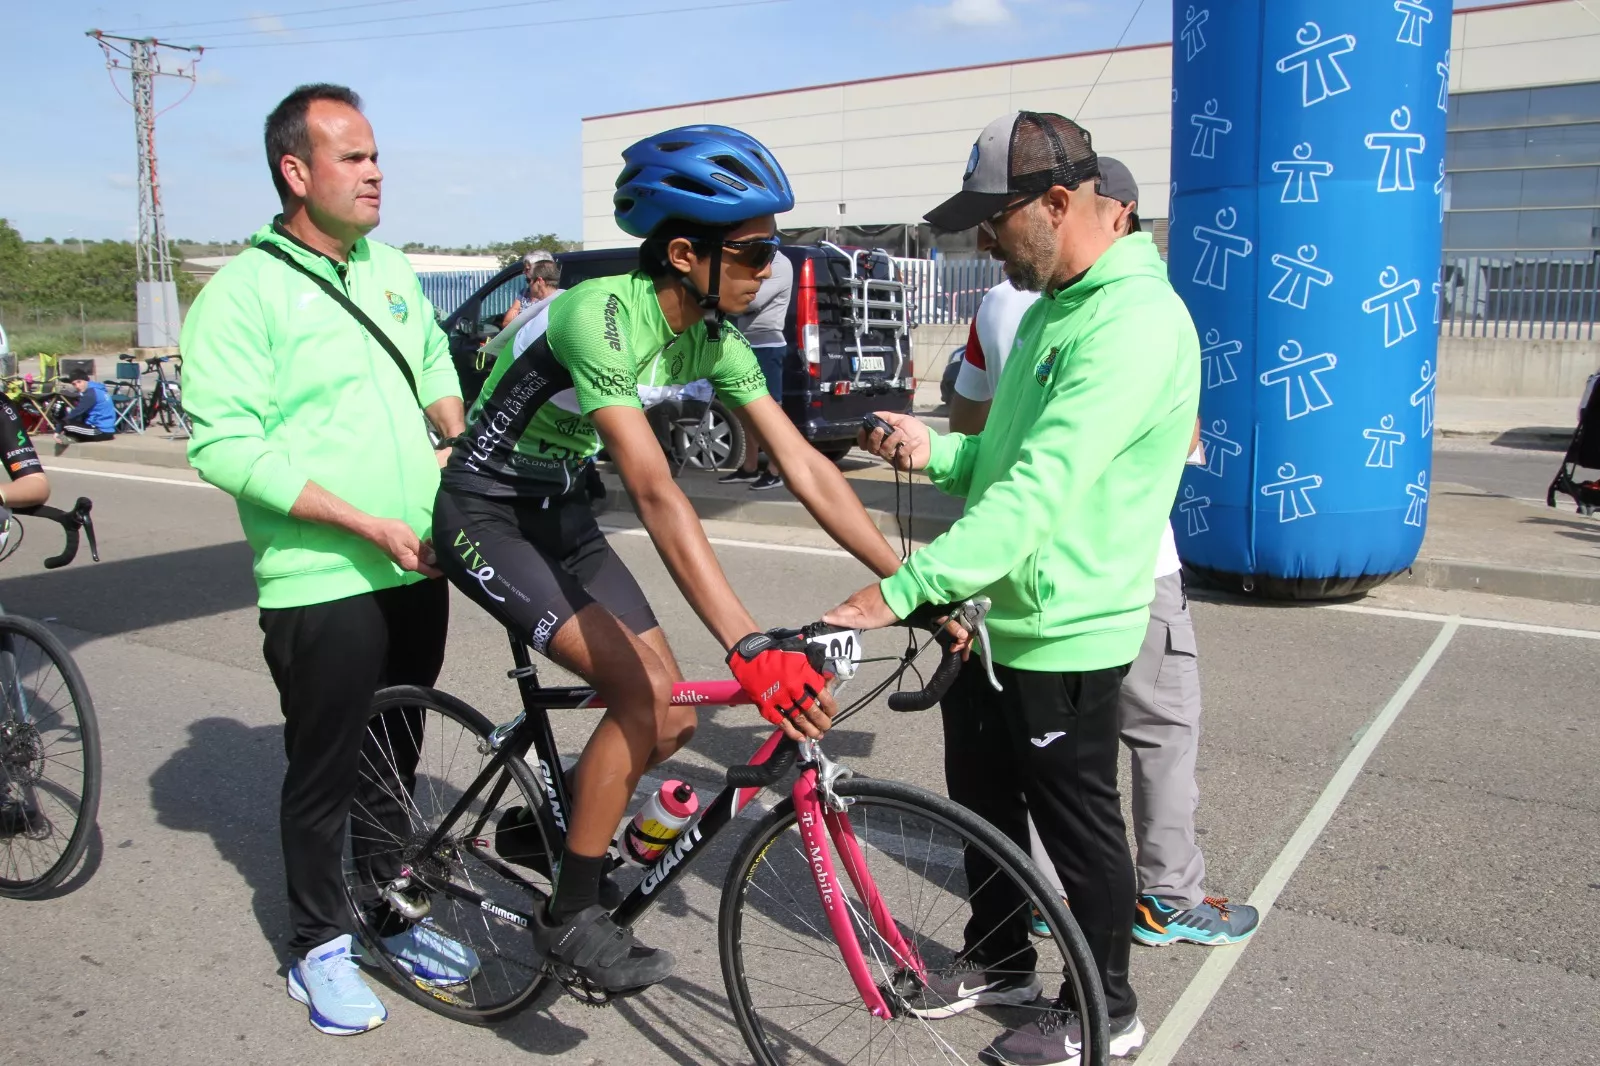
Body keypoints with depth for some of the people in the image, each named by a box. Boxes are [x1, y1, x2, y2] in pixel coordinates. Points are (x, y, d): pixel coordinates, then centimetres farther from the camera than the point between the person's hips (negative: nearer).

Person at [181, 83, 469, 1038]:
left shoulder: (390, 267, 11)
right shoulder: (245, 291, -11)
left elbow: (435, 365, 27)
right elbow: (223, 446, -17)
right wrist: (369, 525, -21)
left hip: (417, 567, 6)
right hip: (322, 582, -6)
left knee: (393, 762, 19)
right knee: (324, 776, 8)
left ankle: (394, 914, 36)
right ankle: (320, 945, 27)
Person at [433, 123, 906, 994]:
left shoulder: (714, 339, -6)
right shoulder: (599, 315, -30)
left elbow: (803, 465, -8)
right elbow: (654, 491, -41)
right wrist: (749, 647, -48)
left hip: (558, 509, 7)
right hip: (483, 511, -7)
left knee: (671, 720, -2)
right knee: (640, 691, -20)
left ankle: (553, 822, 25)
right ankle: (570, 916, -2)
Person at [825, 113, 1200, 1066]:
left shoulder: (1135, 322, -22)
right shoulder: (1053, 307, 11)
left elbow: (1040, 486, -33)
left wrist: (905, 587, -37)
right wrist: (937, 449, -1)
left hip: (1063, 631, -9)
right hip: (991, 613, 10)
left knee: (1079, 826, 9)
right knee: (982, 799, 22)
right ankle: (1000, 961, 43)